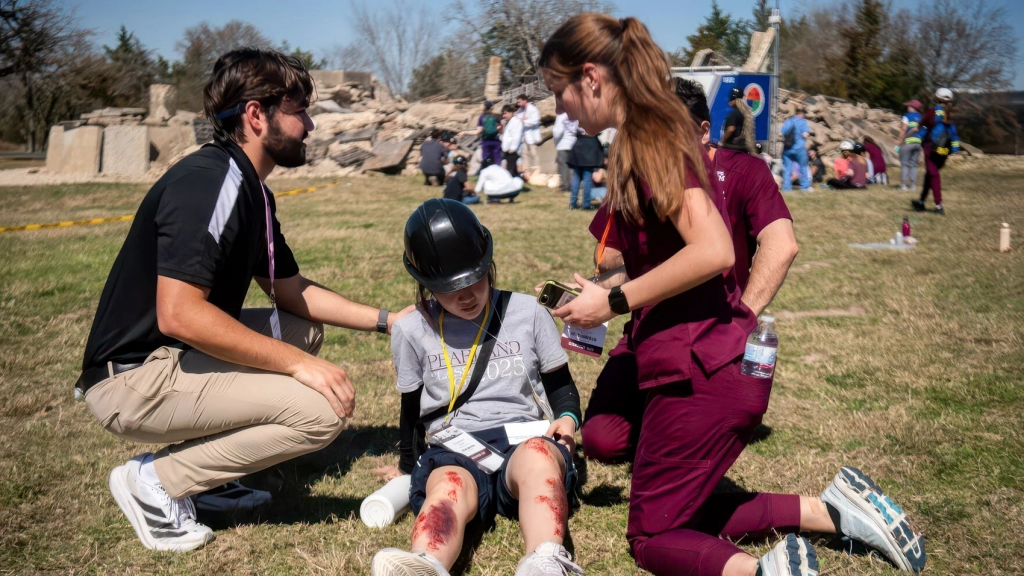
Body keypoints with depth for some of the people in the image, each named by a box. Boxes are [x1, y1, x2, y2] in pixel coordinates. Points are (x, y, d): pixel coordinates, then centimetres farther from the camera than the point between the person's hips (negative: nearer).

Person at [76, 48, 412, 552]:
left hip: (176, 358, 10)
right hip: (132, 379, -10)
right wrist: (298, 364, -24)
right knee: (324, 408, -18)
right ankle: (157, 481, -5)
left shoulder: (251, 190, 11)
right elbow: (178, 314, -28)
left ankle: (204, 466, 10)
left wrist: (387, 320, 11)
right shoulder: (209, 183, -19)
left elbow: (291, 290, 18)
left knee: (305, 328, 16)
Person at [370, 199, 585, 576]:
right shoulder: (412, 332, 12)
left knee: (538, 456, -38)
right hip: (452, 449, 0)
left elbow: (561, 386, 16)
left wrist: (568, 417, -4)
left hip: (523, 439, 0)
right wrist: (408, 467, 23)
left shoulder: (528, 313, 10)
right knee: (448, 487, -38)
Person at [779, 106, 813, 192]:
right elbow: (805, 134, -13)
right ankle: (805, 186, 11)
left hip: (787, 148, 3)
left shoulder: (788, 121, 8)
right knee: (803, 167, 9)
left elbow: (781, 133, 0)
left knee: (787, 168, 5)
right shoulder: (803, 122, -3)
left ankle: (786, 187, 3)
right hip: (799, 148, -3)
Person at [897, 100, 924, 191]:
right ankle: (913, 185, 7)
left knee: (904, 164, -2)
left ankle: (904, 185, -7)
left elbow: (903, 130, -11)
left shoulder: (907, 116, -4)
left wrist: (900, 142, -7)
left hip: (908, 142, -5)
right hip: (918, 143, 5)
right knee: (914, 164, 10)